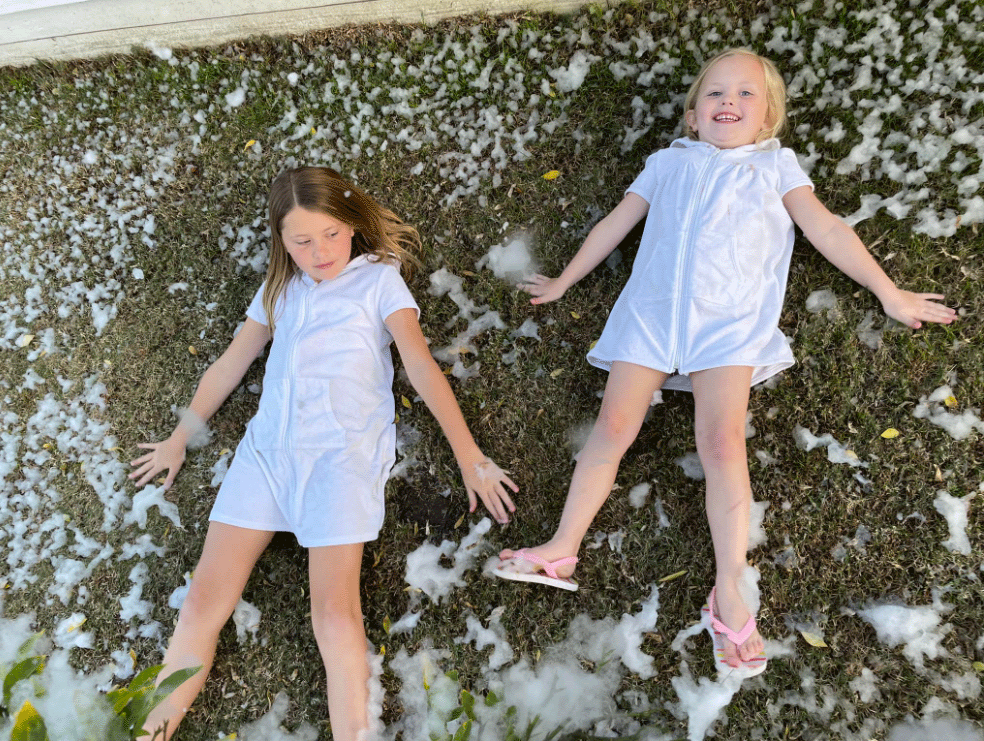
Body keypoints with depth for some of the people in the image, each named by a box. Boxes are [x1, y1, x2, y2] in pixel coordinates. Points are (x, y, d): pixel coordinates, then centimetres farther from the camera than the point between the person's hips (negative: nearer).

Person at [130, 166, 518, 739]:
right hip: (268, 447, 4)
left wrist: (470, 458, -9)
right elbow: (230, 364, 27)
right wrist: (180, 439, 30)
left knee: (334, 611, -19)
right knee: (204, 601, -5)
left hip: (344, 450, -4)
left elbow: (422, 366, -2)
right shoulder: (280, 289, 21)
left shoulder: (379, 278, 8)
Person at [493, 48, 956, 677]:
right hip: (651, 310, 2)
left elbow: (827, 229, 14)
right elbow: (615, 224, 26)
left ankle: (729, 595, -11)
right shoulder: (670, 162, 22)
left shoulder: (776, 165, 18)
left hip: (729, 321, -2)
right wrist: (564, 282, 29)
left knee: (723, 441, -16)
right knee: (615, 425, -9)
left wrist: (890, 293, 10)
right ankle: (563, 548, -2)